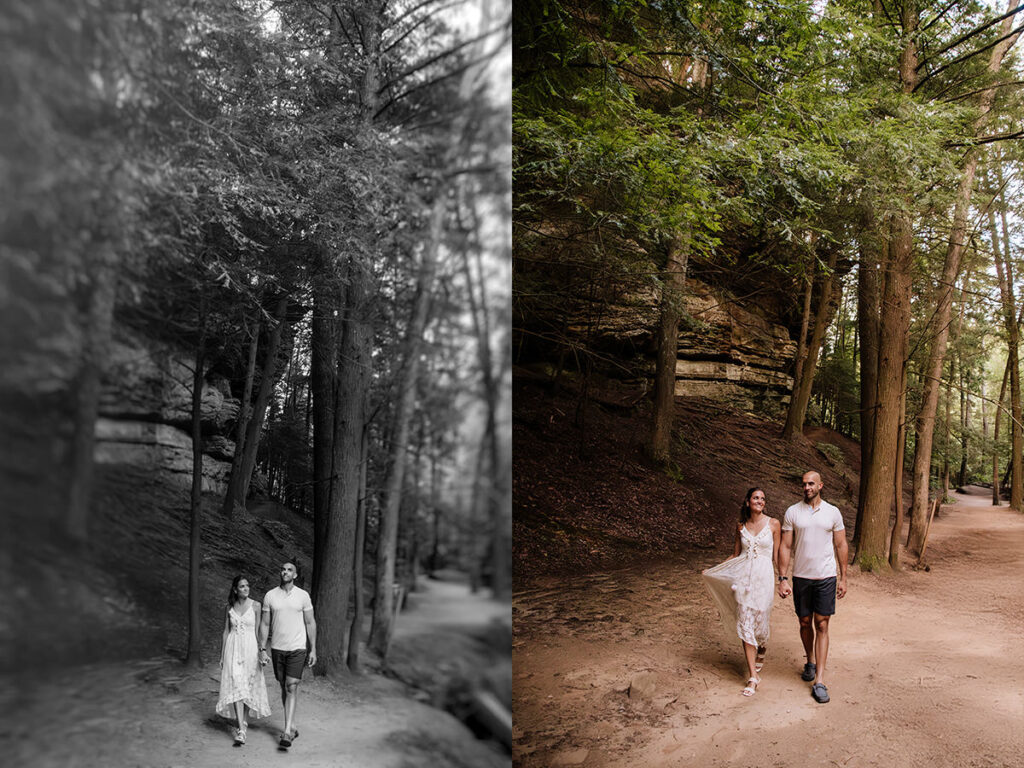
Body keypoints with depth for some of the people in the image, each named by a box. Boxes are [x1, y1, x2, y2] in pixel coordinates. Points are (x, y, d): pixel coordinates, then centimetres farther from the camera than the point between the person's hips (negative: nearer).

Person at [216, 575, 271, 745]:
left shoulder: (255, 606, -1)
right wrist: (222, 655, 10)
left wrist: (261, 652, -1)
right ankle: (241, 730, -12)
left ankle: (243, 720, 28)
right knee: (236, 686, -10)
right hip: (233, 648, 1)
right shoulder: (229, 607, 5)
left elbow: (257, 631, 2)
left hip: (250, 648, -1)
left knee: (248, 686, 7)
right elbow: (226, 632, 11)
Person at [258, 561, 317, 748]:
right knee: (284, 687, 11)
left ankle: (287, 732, -11)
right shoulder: (270, 596, 1)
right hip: (277, 648, 3)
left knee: (292, 687, -10)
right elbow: (265, 624, 5)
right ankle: (292, 727, 24)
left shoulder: (303, 595, -2)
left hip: (297, 648, -2)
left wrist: (313, 650, -3)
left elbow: (310, 623, 1)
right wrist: (262, 649, -2)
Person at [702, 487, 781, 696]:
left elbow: (776, 556, 4)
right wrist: (712, 570, 9)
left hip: (764, 577, -2)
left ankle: (762, 650, 39)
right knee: (745, 625, -3)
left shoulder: (773, 524, 0)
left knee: (760, 622, 2)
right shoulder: (741, 527, 7)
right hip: (743, 577, 2)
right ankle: (753, 675, 3)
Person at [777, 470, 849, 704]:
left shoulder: (833, 512, 0)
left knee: (822, 625, -3)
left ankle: (819, 681, -1)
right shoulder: (792, 512, -1)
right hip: (801, 577, 1)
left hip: (826, 577, -1)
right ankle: (810, 662, 36)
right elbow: (785, 547, -1)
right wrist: (782, 579, -6)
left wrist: (843, 578, 5)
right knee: (805, 623, 12)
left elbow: (841, 546, 6)